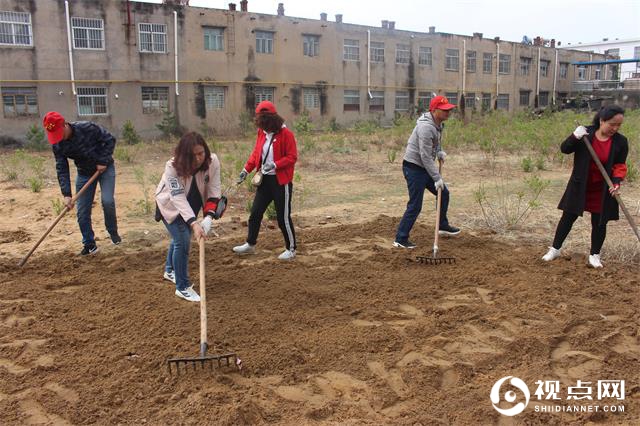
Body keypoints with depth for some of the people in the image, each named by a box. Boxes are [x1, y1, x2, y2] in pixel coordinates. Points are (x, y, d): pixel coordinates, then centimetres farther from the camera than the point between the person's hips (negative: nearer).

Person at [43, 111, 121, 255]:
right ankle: (89, 244, 13)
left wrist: (103, 161, -22)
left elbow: (110, 140, -17)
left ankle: (113, 232, 6)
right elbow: (61, 170, -14)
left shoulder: (88, 128, -27)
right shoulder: (57, 145, -15)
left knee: (107, 201, -21)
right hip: (84, 173, 4)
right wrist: (66, 194, -22)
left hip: (105, 167, -4)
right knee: (82, 212, -1)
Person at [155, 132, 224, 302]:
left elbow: (214, 191, -23)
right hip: (171, 205, -5)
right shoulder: (173, 167, -36)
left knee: (180, 237, 22)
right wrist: (193, 223, -50)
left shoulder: (212, 161, -27)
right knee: (183, 240, -14)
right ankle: (182, 287, 2)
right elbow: (178, 198, -40)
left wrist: (209, 216, -36)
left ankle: (170, 270, 49)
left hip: (192, 204, 5)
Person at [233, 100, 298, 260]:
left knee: (283, 217, 1)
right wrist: (246, 170, 6)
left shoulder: (286, 134, -13)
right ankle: (250, 244, 29)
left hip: (281, 181, -7)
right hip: (264, 179, 7)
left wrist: (275, 165, -25)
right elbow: (256, 153, 14)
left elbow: (292, 157, -14)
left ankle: (291, 249, 17)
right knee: (255, 213, 13)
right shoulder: (262, 133, 7)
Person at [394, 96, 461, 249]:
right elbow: (425, 156, -25)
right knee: (415, 205, -9)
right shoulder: (426, 127, -25)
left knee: (444, 193, 17)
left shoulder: (438, 123, 6)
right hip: (414, 168, -10)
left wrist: (439, 152, 2)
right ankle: (400, 239, -1)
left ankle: (443, 226, 35)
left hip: (425, 167, 10)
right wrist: (437, 178, -22)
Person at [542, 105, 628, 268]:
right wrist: (575, 137, -30)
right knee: (568, 217, 6)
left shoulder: (621, 142, -7)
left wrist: (617, 182, -17)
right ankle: (555, 249, 19)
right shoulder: (586, 134, -10)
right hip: (579, 186, -1)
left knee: (599, 222, 7)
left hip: (603, 189, 1)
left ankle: (594, 255, 22)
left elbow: (620, 165, -1)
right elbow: (564, 149, -11)